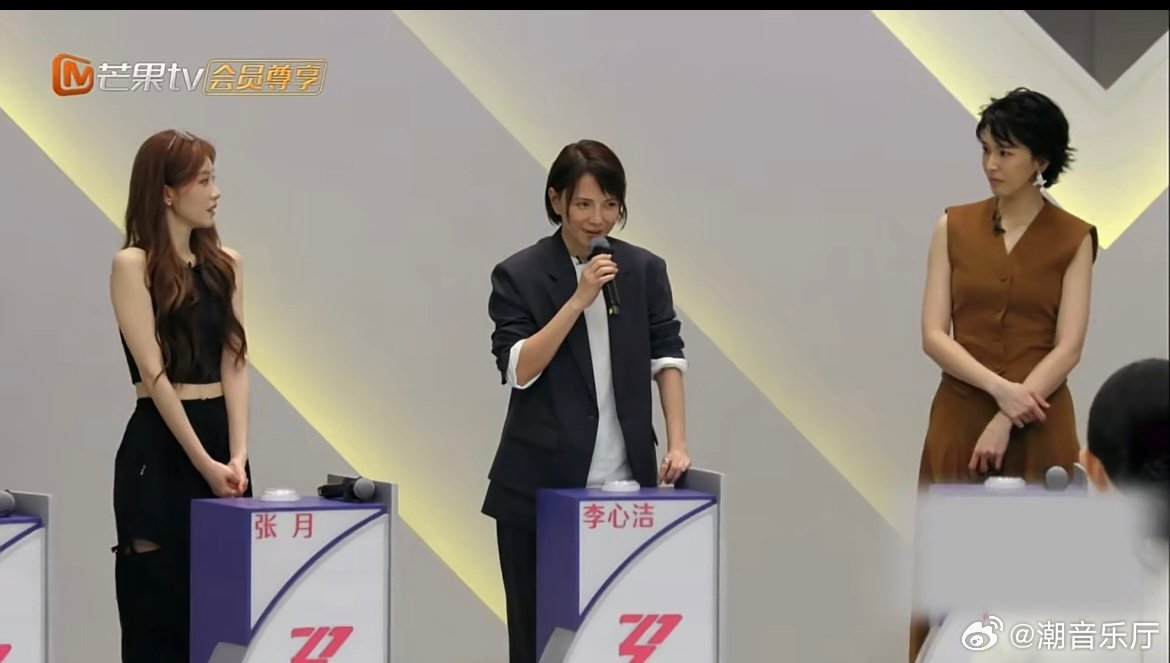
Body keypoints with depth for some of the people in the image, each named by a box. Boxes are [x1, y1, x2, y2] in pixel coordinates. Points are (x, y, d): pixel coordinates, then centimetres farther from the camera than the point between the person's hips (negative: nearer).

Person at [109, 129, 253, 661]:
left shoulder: (225, 264, 10)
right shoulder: (134, 265, -6)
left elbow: (234, 363, 2)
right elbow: (154, 373, -13)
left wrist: (237, 455, -11)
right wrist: (203, 462, -18)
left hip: (220, 437, 6)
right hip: (160, 446, -6)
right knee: (158, 607, -2)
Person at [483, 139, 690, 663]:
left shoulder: (645, 270, 6)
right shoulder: (519, 275, -3)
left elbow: (665, 356, 4)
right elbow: (518, 369, -12)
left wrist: (676, 444, -7)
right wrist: (578, 300, -20)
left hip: (624, 485, 2)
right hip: (539, 485, -2)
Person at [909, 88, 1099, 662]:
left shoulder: (1073, 238, 1)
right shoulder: (954, 227, 5)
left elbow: (1068, 347, -6)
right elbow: (933, 335, -1)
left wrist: (1007, 421, -14)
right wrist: (999, 388, -15)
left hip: (1038, 428, -1)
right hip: (959, 421, 1)